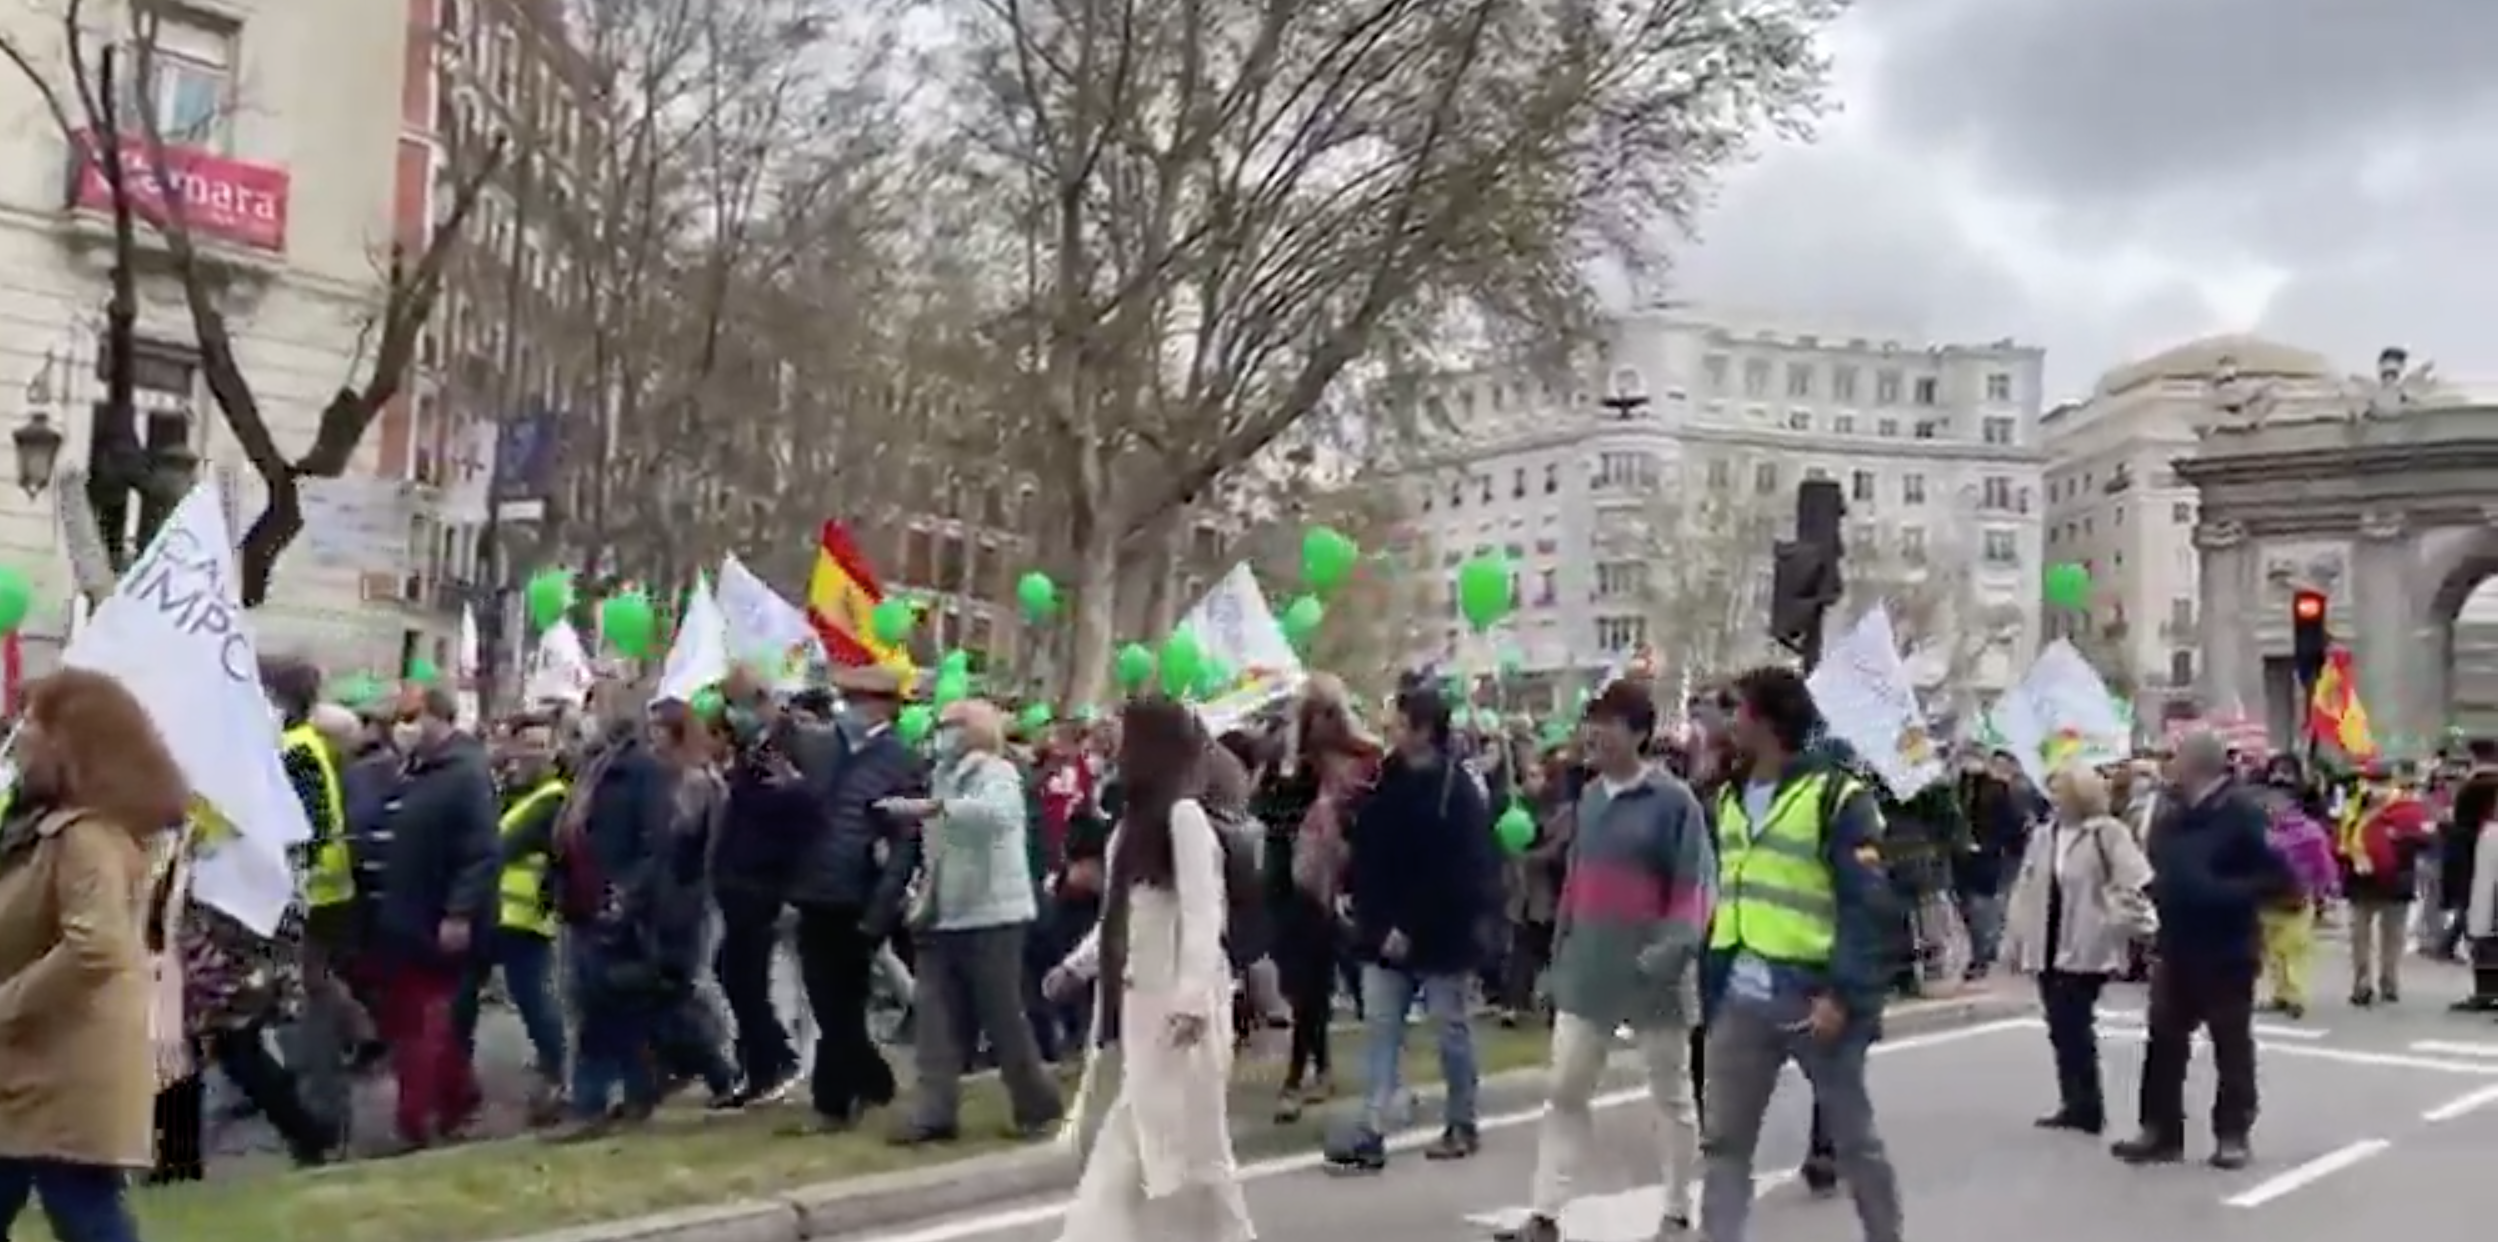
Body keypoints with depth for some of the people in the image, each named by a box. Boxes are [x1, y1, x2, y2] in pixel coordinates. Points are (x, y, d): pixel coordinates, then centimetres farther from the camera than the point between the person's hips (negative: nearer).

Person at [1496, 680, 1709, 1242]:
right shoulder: (1590, 796, 7)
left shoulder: (1674, 800, -11)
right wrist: (1561, 946, 14)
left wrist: (1676, 946, -25)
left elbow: (1694, 887, -12)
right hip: (1589, 969, 6)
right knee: (1565, 1093, 4)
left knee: (1672, 1096, 12)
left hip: (1652, 973, -5)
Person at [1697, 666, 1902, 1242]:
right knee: (1723, 1141, 5)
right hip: (1740, 1000, 6)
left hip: (1814, 997, -6)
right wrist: (1711, 986, 10)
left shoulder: (1835, 796, -10)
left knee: (1853, 1138, 11)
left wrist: (1844, 996, -19)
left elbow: (1869, 906, -14)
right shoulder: (1731, 798, 11)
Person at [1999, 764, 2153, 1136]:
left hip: (2085, 949, -6)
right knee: (2062, 1029, 10)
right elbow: (2026, 892, 12)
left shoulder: (2108, 833, -9)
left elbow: (2134, 888, -12)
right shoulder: (2043, 836, 10)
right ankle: (2076, 1104, 19)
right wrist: (2015, 942, 11)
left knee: (2074, 1029, -4)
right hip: (2048, 948, 6)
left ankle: (2086, 1106, 8)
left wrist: (2118, 930, -14)